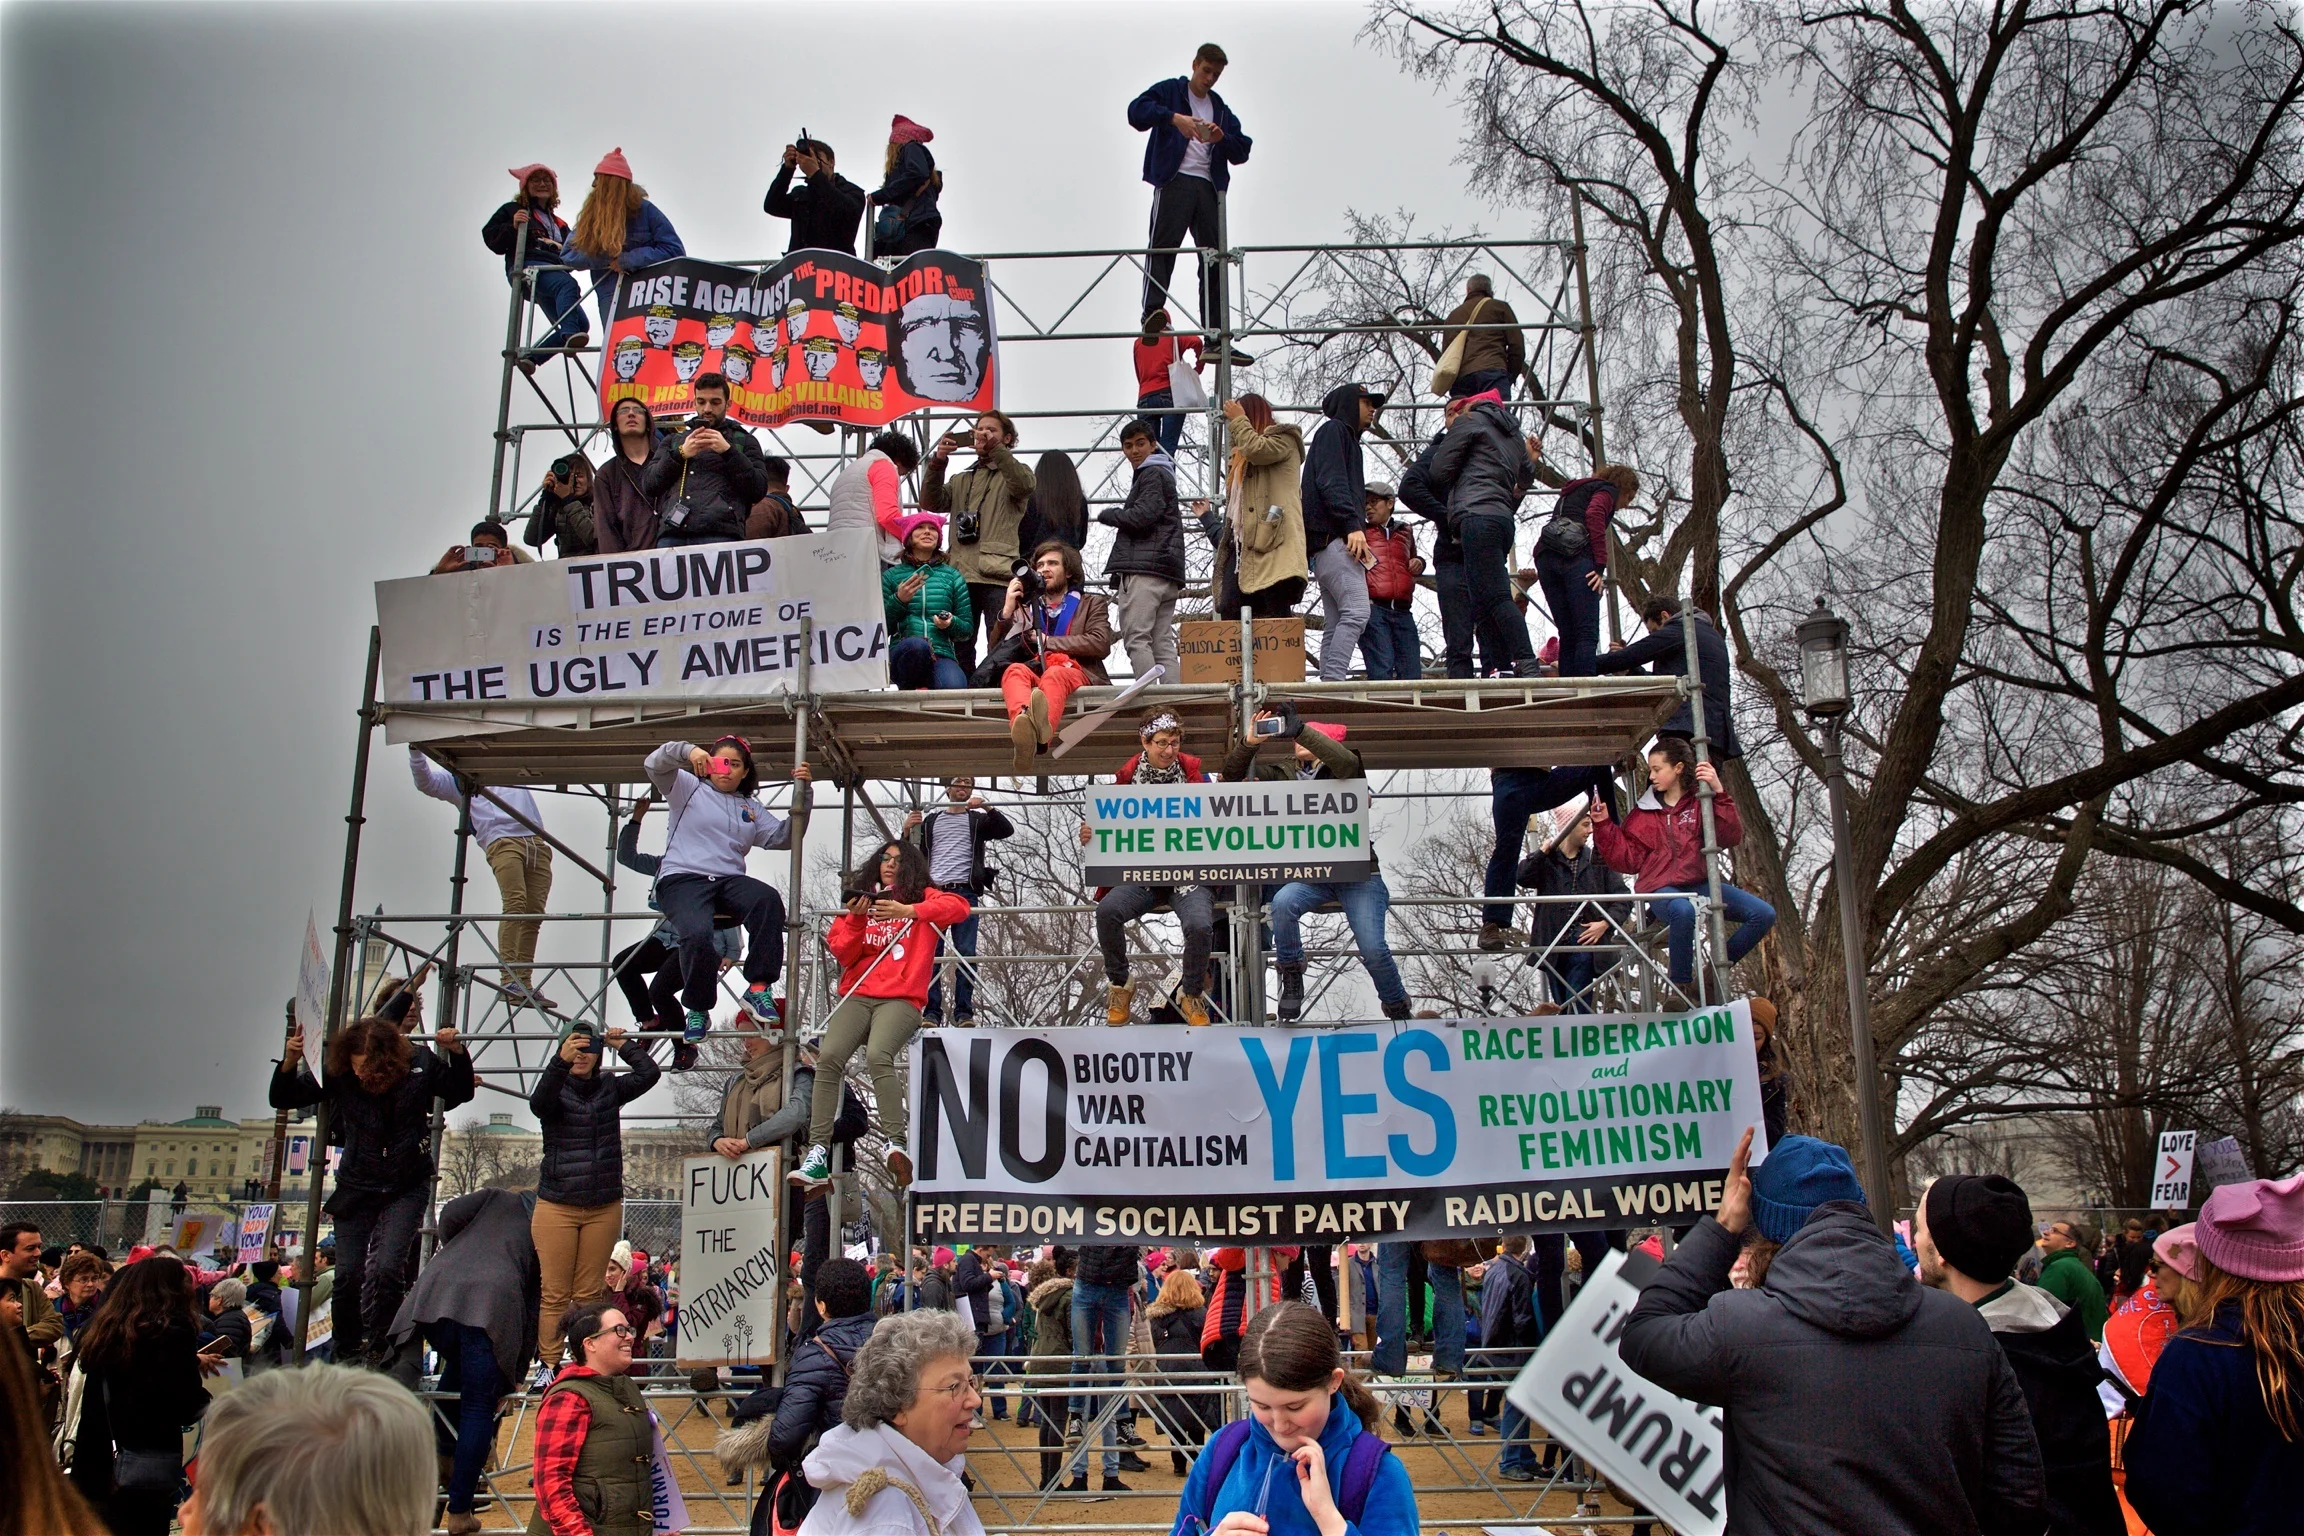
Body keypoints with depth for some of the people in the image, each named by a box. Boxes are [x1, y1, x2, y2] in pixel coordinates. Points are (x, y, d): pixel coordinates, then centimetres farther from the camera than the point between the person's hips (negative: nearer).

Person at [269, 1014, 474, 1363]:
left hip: (406, 1188, -2)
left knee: (386, 1266, -17)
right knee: (348, 1275, -2)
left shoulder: (420, 1063, -15)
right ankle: (348, 1356, 21)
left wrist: (457, 1052, -18)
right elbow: (282, 1099, -6)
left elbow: (462, 1093, 0)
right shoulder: (337, 1072, -13)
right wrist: (290, 1062, -26)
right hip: (356, 1187, 2)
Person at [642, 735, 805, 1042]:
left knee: (769, 899, -32)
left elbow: (783, 837, 15)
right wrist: (688, 751, -22)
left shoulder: (751, 808, 27)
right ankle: (697, 1010, -11)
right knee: (697, 934, -35)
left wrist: (802, 795, 3)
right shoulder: (688, 787, 15)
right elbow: (656, 764, -2)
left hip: (729, 881, 3)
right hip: (682, 880, -3)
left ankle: (757, 989, -26)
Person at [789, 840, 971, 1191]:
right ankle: (817, 1154, -24)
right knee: (828, 1057, -22)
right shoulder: (862, 901, 22)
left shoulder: (923, 898, 14)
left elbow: (959, 906, -8)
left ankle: (896, 1145, -36)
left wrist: (909, 911, -17)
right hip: (857, 995, 3)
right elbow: (843, 955, 12)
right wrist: (856, 921, -5)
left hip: (902, 999, -3)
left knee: (877, 1056, -32)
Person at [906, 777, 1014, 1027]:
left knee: (966, 954, -6)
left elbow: (1007, 830, -1)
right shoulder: (930, 818, 20)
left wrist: (987, 806, -13)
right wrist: (907, 831, 2)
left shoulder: (978, 819, 15)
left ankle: (964, 1013, -5)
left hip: (965, 892, -1)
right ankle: (932, 1013, -4)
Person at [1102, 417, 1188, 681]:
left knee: (1136, 639, -15)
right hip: (1168, 573, 10)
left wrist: (1108, 514, 3)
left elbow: (1141, 516, -13)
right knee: (1163, 643, 3)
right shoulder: (1163, 474, 31)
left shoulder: (1153, 474, -1)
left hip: (1144, 570, -10)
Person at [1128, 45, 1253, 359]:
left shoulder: (1221, 109, 25)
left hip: (1209, 186, 5)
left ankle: (1216, 336, -2)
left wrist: (1222, 137, -5)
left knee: (1214, 258, -1)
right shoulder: (1169, 91, 11)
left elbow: (1242, 151, 17)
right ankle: (1152, 313, -24)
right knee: (1162, 246, -18)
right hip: (1175, 180, -4)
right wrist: (1174, 117, -22)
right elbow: (1137, 110, -8)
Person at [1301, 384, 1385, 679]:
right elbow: (1330, 482, -11)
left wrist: (1357, 526, 11)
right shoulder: (1333, 430, 4)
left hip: (1326, 545, 10)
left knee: (1335, 624, 3)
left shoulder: (1345, 438, 33)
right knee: (1356, 611, -21)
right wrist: (1353, 525, -21)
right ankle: (1334, 680, -29)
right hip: (1335, 538, -10)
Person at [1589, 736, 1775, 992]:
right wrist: (1604, 826, -5)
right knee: (1683, 911, -39)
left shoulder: (1701, 802, 8)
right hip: (1660, 887, -3)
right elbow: (1628, 860, 4)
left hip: (1699, 882, 3)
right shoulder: (1645, 812, 10)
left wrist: (1719, 794, -17)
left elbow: (1731, 839, -8)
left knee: (1763, 914, -15)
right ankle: (1680, 987, -21)